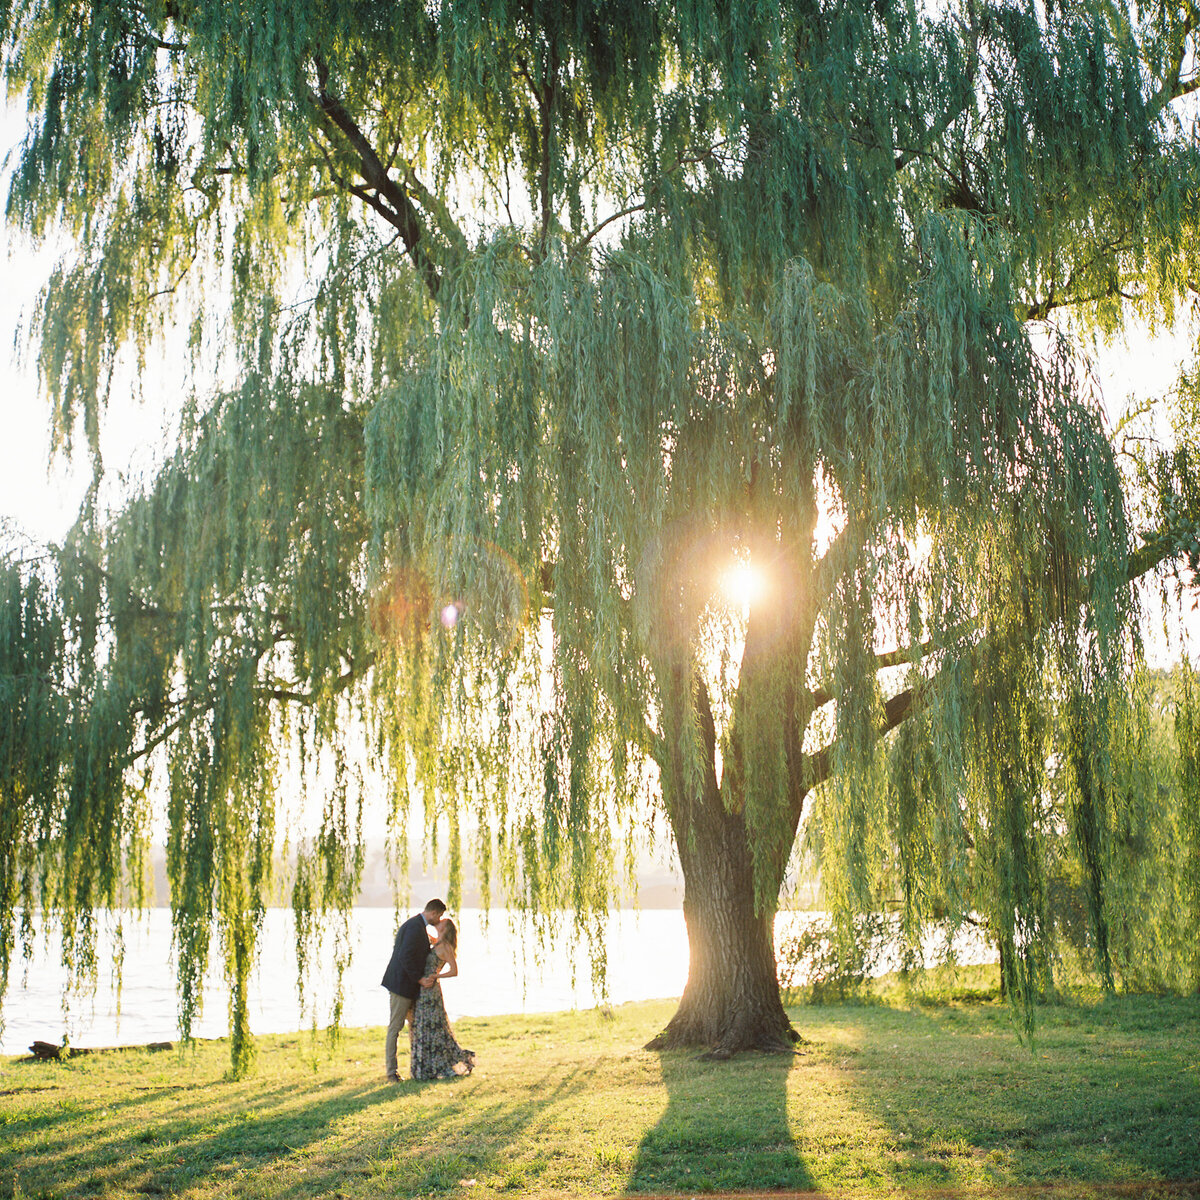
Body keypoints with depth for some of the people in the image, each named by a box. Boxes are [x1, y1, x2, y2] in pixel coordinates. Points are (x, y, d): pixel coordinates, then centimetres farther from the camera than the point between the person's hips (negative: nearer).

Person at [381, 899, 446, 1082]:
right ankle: (392, 1072, 0)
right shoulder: (416, 927, -19)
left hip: (409, 986, 11)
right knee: (395, 1028, -4)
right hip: (401, 984, -11)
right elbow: (405, 957, -26)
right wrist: (419, 978, -19)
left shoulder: (416, 925, 14)